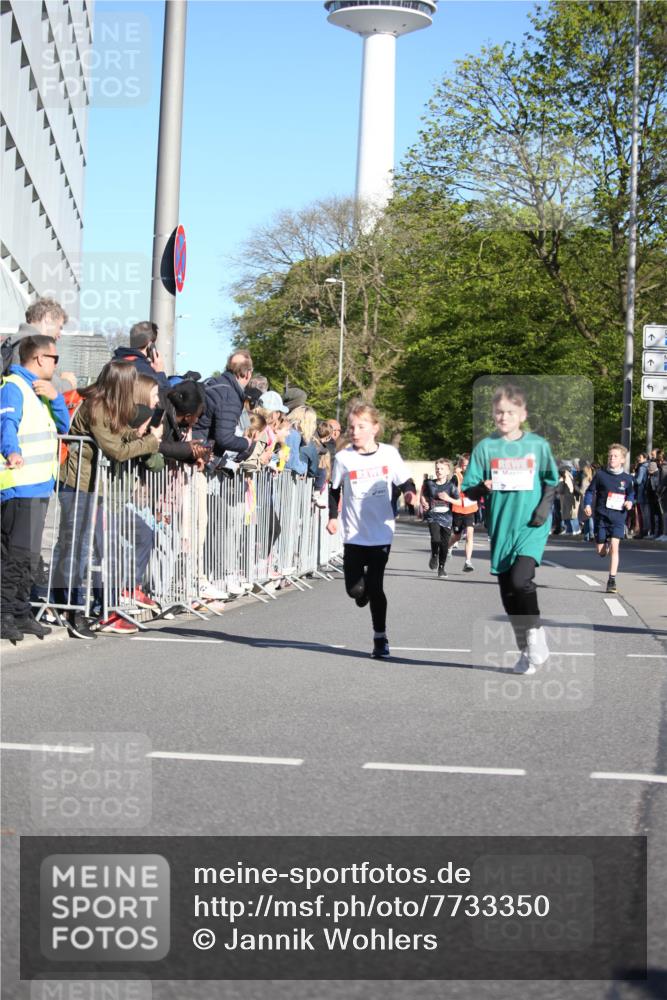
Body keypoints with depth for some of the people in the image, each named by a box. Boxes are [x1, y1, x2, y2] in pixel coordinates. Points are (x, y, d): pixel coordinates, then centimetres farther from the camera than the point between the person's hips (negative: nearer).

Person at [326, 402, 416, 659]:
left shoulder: (389, 454, -5)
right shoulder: (343, 458, -5)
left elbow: (405, 481, 4)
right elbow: (334, 490, 8)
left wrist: (409, 492, -16)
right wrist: (333, 516, 1)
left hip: (381, 534, -1)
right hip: (354, 534, 1)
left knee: (375, 586, -2)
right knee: (355, 589, -4)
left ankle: (380, 638, 13)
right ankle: (364, 590, 34)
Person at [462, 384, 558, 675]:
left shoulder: (538, 445, 2)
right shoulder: (485, 447, 2)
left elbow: (551, 482, 9)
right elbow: (469, 489, 1)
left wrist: (544, 508, -6)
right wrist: (483, 488, -20)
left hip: (531, 526, -3)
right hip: (501, 527, 3)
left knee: (521, 579, -22)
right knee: (508, 591, 7)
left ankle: (536, 635, 0)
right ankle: (526, 651, 22)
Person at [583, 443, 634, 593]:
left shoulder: (627, 478, 1)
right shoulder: (600, 474, -3)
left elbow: (631, 493, 17)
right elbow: (590, 491, 3)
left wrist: (629, 502, -4)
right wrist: (587, 505, -13)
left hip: (618, 517, -1)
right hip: (601, 516, 1)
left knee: (614, 547, -14)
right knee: (601, 552, 5)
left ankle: (612, 581, -8)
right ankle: (606, 544, 44)